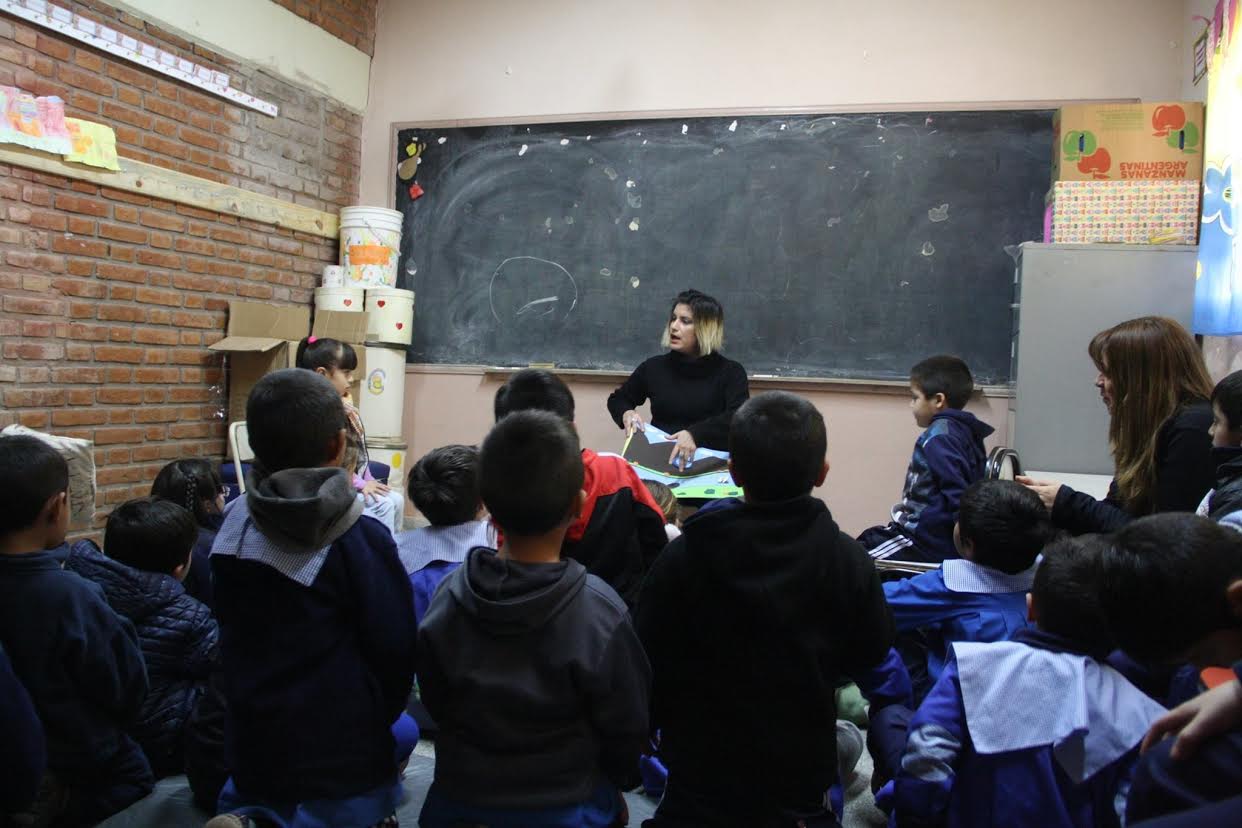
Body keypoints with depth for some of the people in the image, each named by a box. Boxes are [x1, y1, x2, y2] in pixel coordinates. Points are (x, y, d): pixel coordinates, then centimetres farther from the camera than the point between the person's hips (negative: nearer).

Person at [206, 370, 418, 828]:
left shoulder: (234, 525, -2)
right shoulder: (360, 538, -20)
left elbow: (231, 631, 10)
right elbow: (396, 650, -13)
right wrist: (370, 724, 5)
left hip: (252, 746, 7)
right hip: (339, 758, -6)